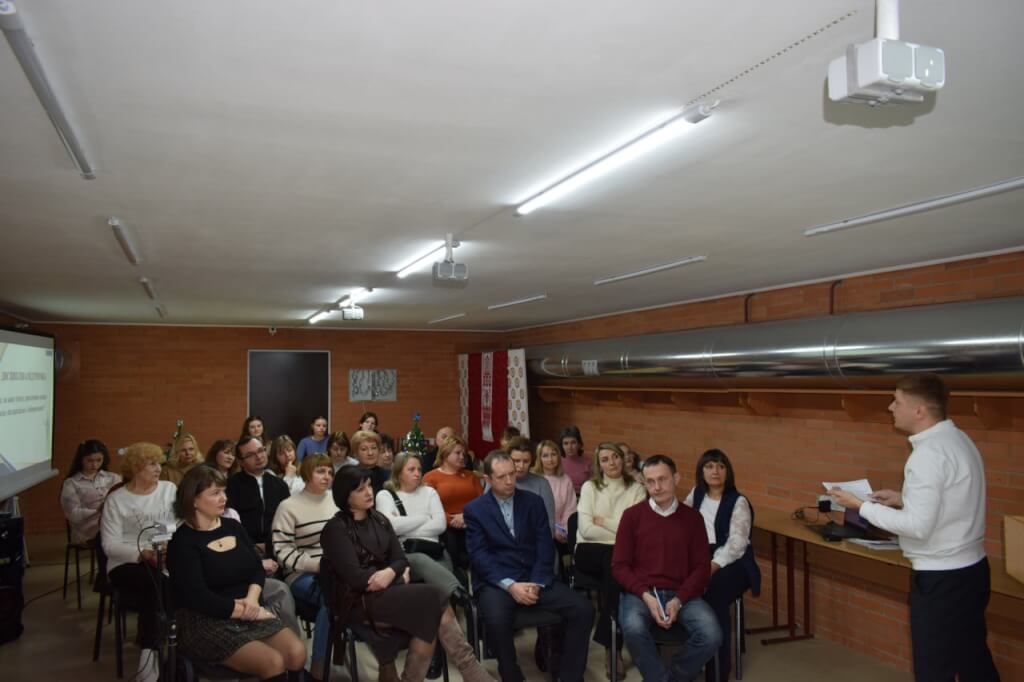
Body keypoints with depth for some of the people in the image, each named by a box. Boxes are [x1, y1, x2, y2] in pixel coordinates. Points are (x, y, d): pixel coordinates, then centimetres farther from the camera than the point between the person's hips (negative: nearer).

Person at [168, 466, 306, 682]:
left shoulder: (232, 526, 10)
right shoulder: (183, 542, -9)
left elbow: (257, 568, 9)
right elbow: (198, 598, -17)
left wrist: (252, 599, -12)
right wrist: (245, 611, -16)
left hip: (248, 613, 6)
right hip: (206, 622, -6)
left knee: (297, 653, -18)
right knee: (274, 662, -25)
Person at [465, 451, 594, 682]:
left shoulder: (533, 501, 10)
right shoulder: (474, 509, 3)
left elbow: (545, 546, 4)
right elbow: (479, 555, -7)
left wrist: (537, 583, -12)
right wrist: (509, 585, -19)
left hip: (535, 578, 3)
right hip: (497, 582, -3)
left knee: (583, 609, -18)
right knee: (495, 619, -35)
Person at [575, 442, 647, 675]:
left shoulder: (636, 489, 8)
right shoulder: (589, 487, 6)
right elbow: (586, 529, -6)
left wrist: (603, 520, -4)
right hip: (589, 551, -1)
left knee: (615, 564, -35)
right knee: (614, 560, -34)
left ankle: (610, 645, -24)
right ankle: (614, 645, -25)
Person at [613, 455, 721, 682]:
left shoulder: (692, 518, 7)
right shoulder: (632, 515, 2)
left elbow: (702, 566, 5)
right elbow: (619, 565, 1)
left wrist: (678, 600, -11)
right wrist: (646, 596, -14)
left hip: (681, 594, 2)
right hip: (641, 593, -2)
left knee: (711, 636, -24)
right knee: (634, 629, -34)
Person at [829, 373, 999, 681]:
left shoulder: (929, 453, -24)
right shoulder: (957, 439, 6)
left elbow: (918, 526, -25)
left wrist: (861, 506, -17)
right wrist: (903, 499, 9)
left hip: (941, 578, -9)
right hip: (970, 569, 9)